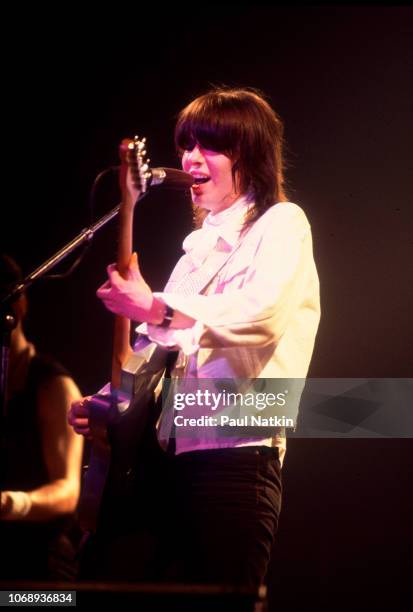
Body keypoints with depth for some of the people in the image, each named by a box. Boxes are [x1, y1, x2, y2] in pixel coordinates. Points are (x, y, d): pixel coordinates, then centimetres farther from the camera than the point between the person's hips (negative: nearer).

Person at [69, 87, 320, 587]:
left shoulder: (280, 224, 0)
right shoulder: (199, 245, 24)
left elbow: (262, 312, -21)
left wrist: (157, 308, -30)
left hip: (236, 451, -7)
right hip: (170, 453, 8)